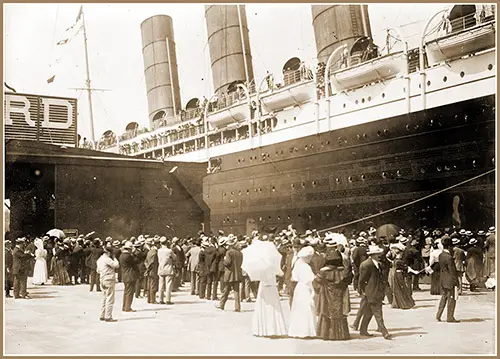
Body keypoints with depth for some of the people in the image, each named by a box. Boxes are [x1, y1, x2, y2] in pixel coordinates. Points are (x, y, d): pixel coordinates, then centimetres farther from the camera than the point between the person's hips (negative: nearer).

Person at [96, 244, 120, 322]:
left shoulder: (100, 259, 13)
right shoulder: (107, 259, -16)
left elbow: (98, 270, 21)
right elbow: (116, 265, -16)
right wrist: (114, 258, -5)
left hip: (102, 280, 9)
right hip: (109, 280, -9)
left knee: (104, 298, 17)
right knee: (110, 299, -6)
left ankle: (102, 316, 19)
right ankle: (108, 317, -6)